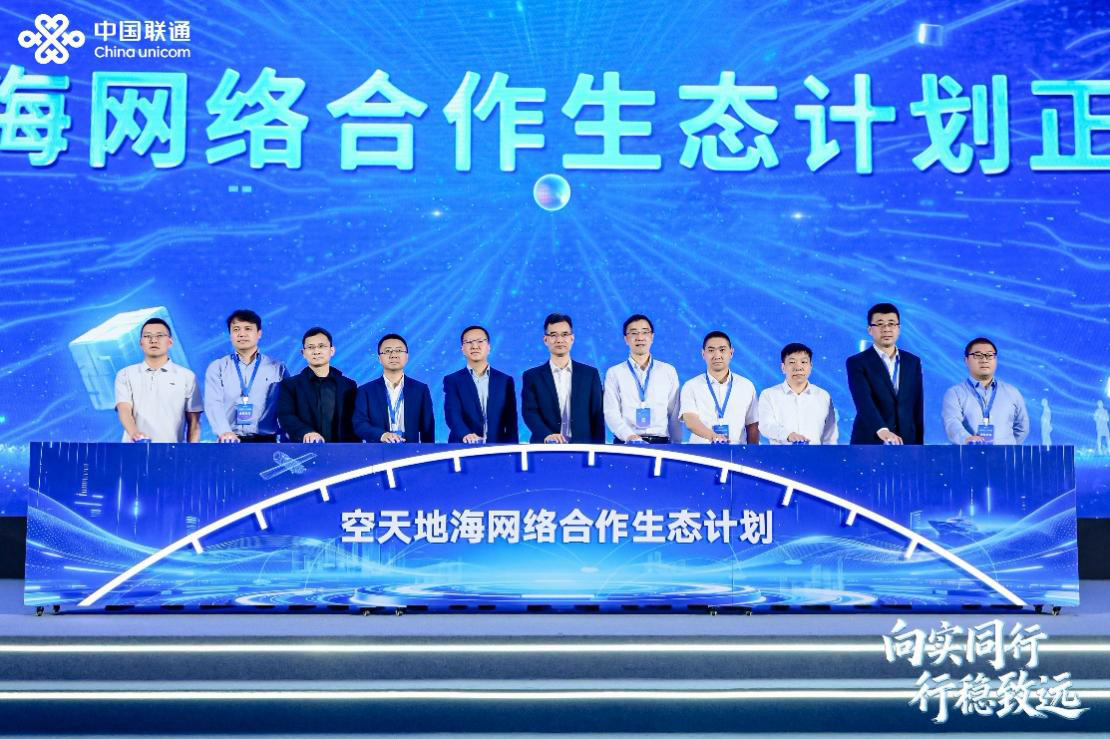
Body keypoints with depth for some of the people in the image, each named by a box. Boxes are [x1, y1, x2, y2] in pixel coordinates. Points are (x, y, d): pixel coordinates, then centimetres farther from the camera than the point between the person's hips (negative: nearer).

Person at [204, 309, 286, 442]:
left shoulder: (277, 368, 11)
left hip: (265, 441, 0)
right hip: (230, 441, 0)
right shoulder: (217, 368, 10)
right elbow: (213, 404, -4)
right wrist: (224, 432, -22)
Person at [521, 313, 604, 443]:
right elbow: (529, 412, -2)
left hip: (583, 449, 0)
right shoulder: (532, 376, 10)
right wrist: (547, 435, -20)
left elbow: (597, 417, 10)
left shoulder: (590, 374, 13)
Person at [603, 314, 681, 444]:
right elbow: (611, 413, -1)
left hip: (661, 442, 1)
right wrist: (629, 436, -17)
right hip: (625, 443, -1)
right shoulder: (614, 373, 10)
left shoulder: (669, 371, 15)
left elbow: (675, 414, 12)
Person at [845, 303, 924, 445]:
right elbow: (863, 401, -20)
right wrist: (881, 430, -37)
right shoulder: (857, 363, -4)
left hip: (904, 444, 4)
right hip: (869, 444, -4)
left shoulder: (913, 362, 12)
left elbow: (917, 408, 13)